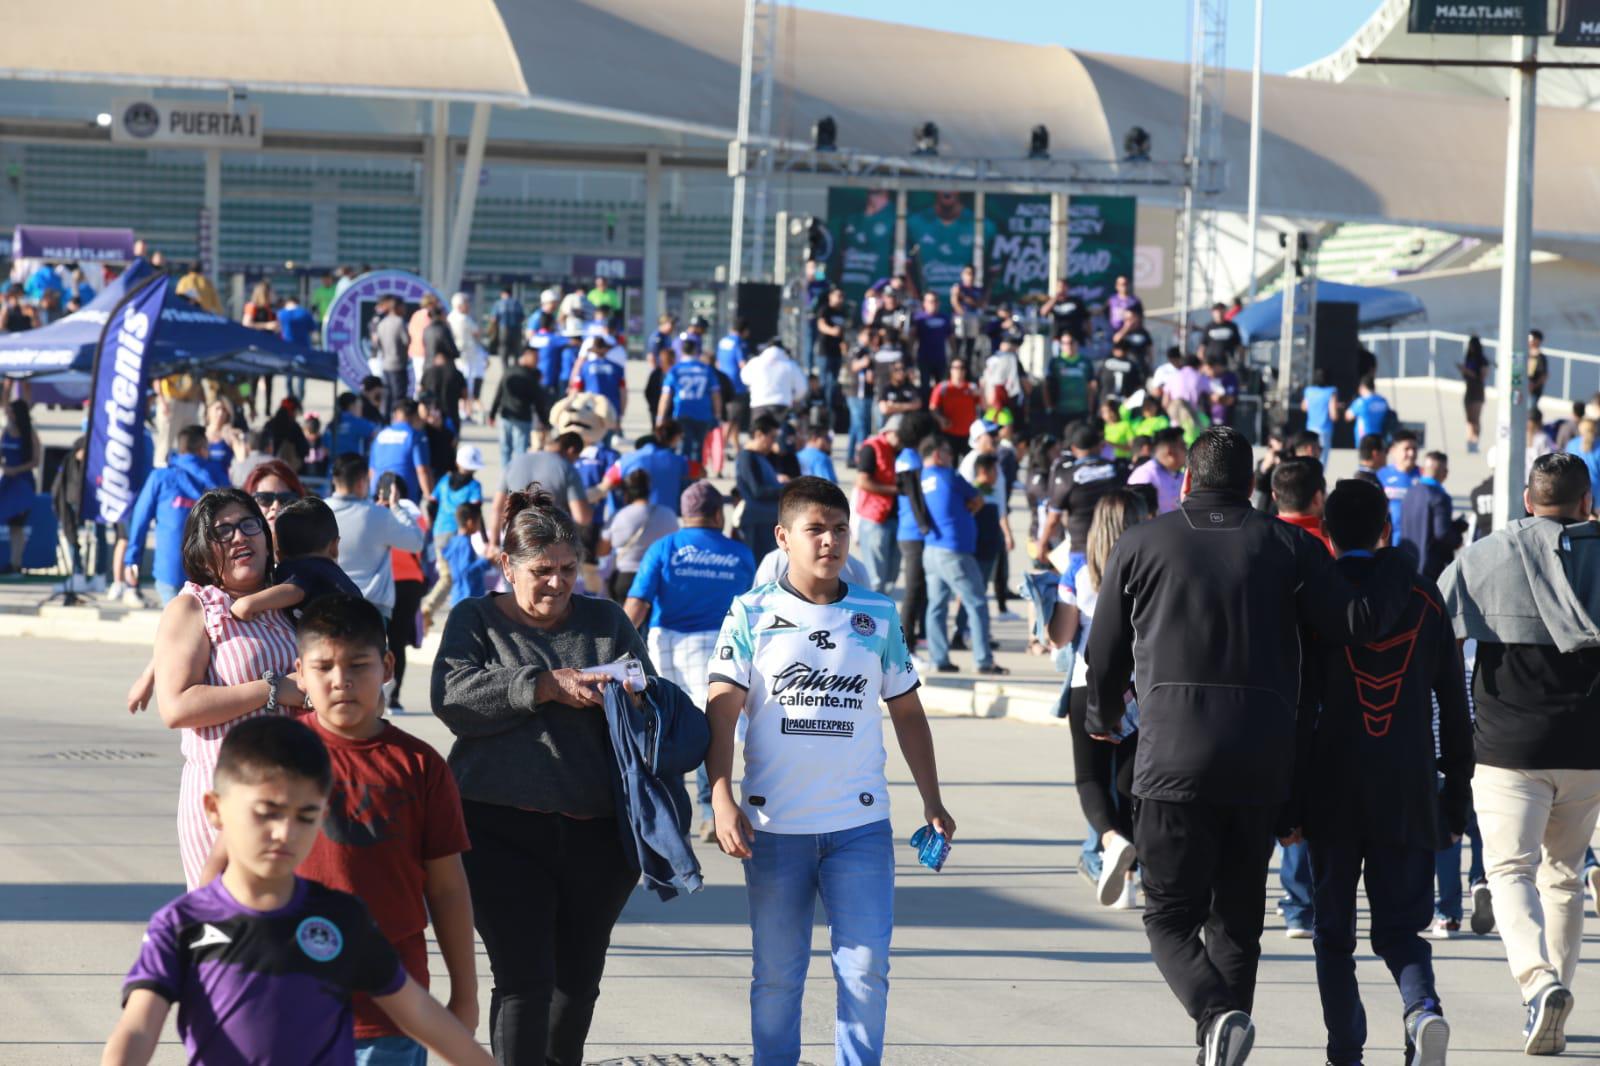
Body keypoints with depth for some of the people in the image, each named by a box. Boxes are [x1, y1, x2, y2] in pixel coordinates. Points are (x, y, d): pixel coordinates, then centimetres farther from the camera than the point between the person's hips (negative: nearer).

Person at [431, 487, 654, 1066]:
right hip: (502, 828, -3)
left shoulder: (606, 620, 14)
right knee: (524, 979, -11)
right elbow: (454, 696, -10)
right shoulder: (475, 618, 7)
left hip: (594, 832, 3)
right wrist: (548, 686, -19)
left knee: (578, 977, 12)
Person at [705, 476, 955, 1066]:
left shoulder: (878, 615, 7)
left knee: (866, 968, -5)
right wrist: (722, 800, -18)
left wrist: (933, 802, 14)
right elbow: (721, 712, -6)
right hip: (773, 824, -1)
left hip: (861, 824, 1)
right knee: (776, 974, 6)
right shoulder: (751, 614, 0)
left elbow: (907, 711, 16)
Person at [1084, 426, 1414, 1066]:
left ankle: (1217, 1014, -23)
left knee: (1170, 917, 3)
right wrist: (1396, 565, 18)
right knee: (1238, 916, 15)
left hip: (1174, 761, -2)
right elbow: (1358, 622, -3)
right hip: (1263, 765, 2)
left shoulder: (1142, 544, 6)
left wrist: (1103, 719, 32)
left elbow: (1103, 653, 11)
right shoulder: (1287, 545, 6)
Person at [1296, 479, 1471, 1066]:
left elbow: (1299, 707, -7)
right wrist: (1457, 794, 13)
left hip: (1334, 793, -2)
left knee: (1334, 932, 9)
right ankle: (1423, 1008, -22)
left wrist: (1289, 801, -4)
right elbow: (1454, 705, 7)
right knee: (1399, 927, 6)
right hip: (1410, 792, 2)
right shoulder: (1425, 596, 5)